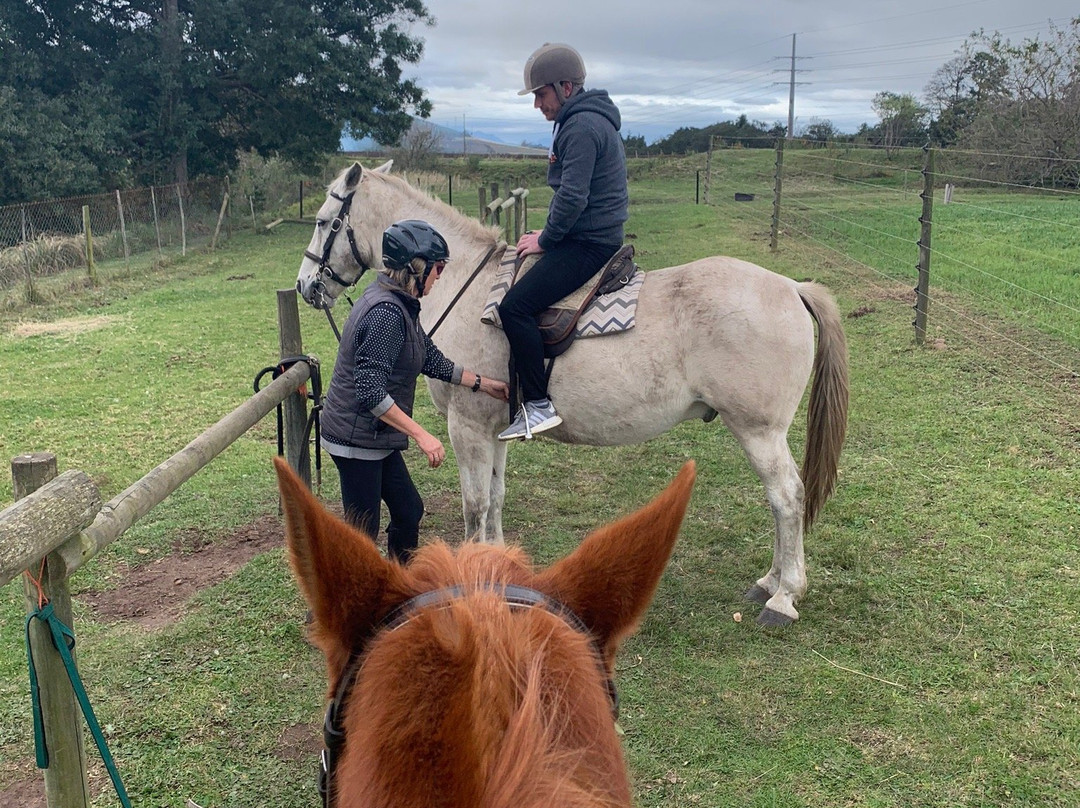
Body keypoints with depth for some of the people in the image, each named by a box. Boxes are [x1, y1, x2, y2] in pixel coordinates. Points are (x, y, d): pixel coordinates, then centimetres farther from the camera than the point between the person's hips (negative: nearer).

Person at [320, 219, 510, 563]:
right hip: (357, 439, -10)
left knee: (409, 511, 19)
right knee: (363, 533, -1)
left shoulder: (400, 306, 7)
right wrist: (422, 435, -28)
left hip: (376, 437, 10)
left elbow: (432, 361, 18)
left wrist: (484, 384, 21)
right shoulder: (386, 313, -25)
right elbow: (370, 392, -30)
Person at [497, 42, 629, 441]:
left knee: (515, 305, -21)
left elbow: (573, 197, -24)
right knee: (521, 297, 23)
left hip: (588, 244, -11)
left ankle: (538, 405, -19)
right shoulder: (587, 120, 17)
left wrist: (546, 240, -11)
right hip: (589, 237, 11)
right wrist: (549, 236, 15)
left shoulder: (581, 127, -17)